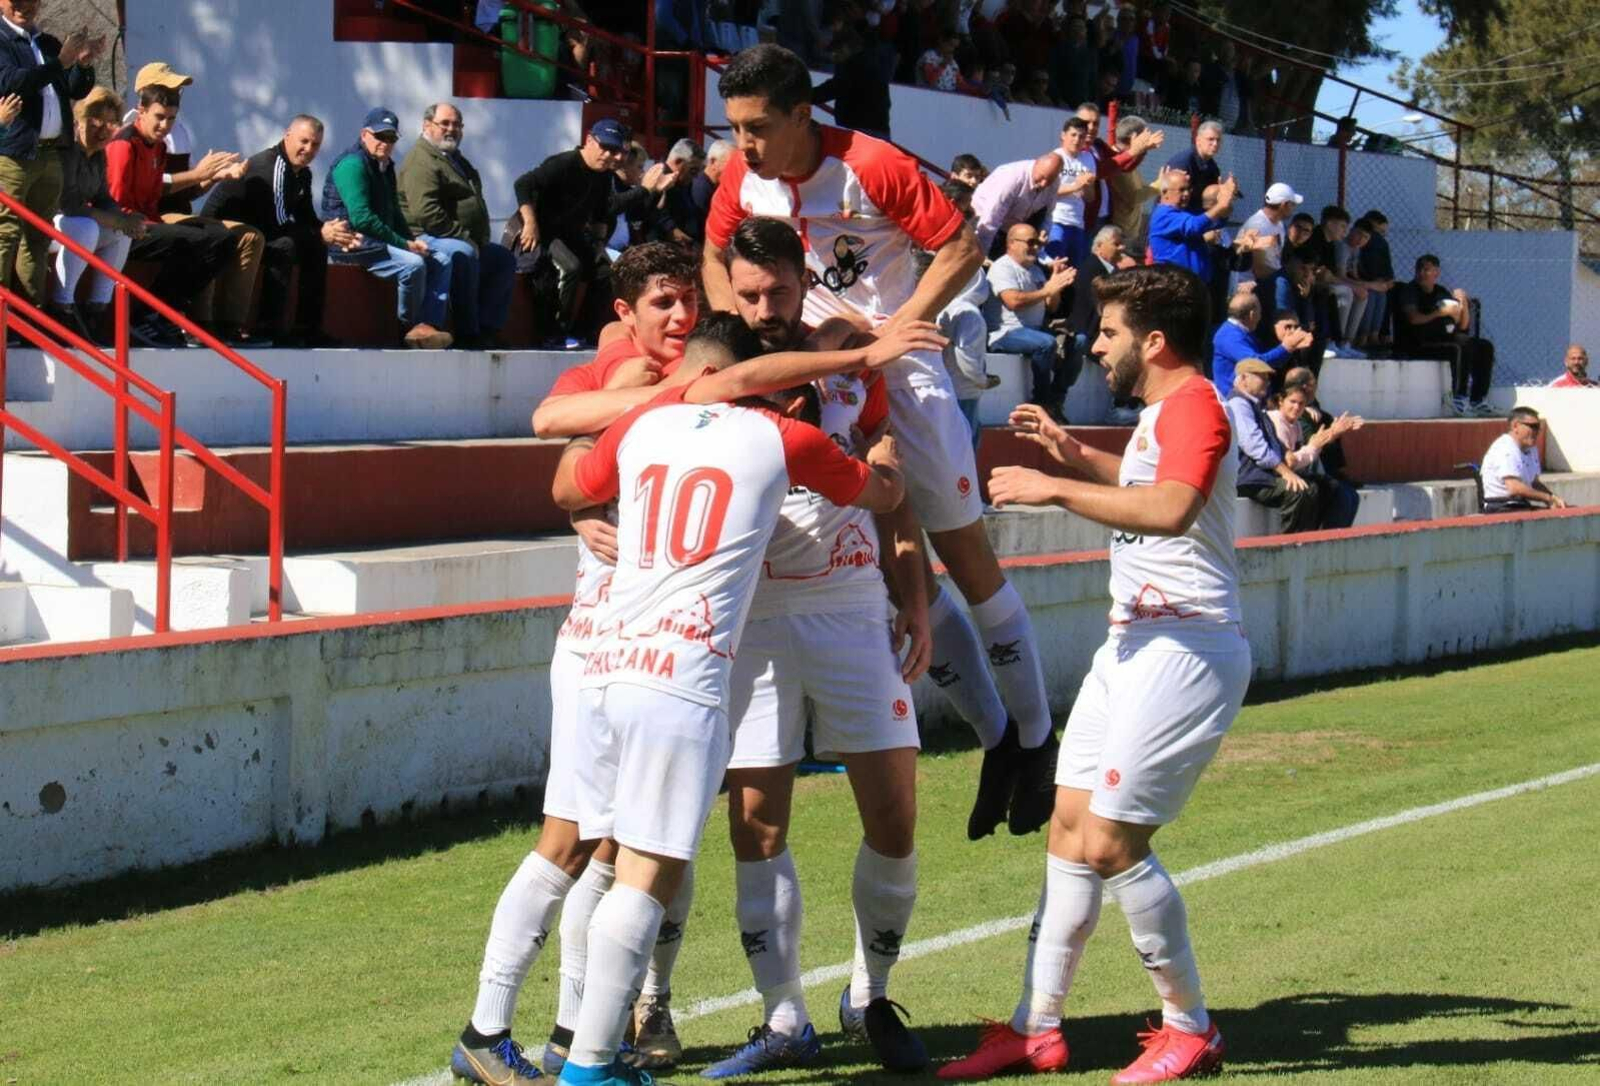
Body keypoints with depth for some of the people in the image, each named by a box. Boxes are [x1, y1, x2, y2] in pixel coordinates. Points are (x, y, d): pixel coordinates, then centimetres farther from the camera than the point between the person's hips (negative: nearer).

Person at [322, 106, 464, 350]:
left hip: (382, 239, 10)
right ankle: (409, 326, -10)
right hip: (352, 244, -10)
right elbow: (362, 218, -22)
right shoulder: (352, 164, -13)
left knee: (442, 258, -3)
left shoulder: (384, 165, 18)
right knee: (412, 263, -30)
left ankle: (429, 324, -17)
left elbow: (393, 214, 25)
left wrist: (412, 239, 4)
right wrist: (404, 244, -20)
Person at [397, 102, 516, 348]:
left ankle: (487, 329, -3)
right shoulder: (421, 161, -11)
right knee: (464, 255, -35)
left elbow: (474, 203, 31)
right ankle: (467, 334, -34)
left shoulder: (456, 158, 23)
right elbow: (426, 213, -24)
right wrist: (463, 238, -21)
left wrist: (479, 240, 15)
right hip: (428, 238, -10)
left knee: (504, 259, 5)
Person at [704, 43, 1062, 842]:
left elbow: (962, 249, -17)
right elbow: (715, 255, 13)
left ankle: (1035, 738, 11)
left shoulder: (872, 168, -21)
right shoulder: (743, 177, -4)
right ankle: (995, 738, 18)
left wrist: (890, 332, -23)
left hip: (900, 367, -5)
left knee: (964, 552, -1)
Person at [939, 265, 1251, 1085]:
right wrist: (1075, 455, 24)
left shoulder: (1194, 406, -17)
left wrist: (1052, 488, -31)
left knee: (1109, 844, -11)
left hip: (1187, 647, -11)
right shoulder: (1159, 411, 15)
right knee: (1069, 829, 9)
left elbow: (1170, 508, -36)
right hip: (1134, 642, 11)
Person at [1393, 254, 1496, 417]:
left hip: (1444, 339, 7)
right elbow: (1413, 318, -15)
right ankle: (1459, 399, -29)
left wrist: (1464, 304, 0)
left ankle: (1478, 400, -14)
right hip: (1418, 345, -7)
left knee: (1485, 347, -9)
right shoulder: (1409, 290, 4)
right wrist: (1441, 312, -13)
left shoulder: (1442, 292, 20)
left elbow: (1463, 326, 18)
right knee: (1461, 348, -30)